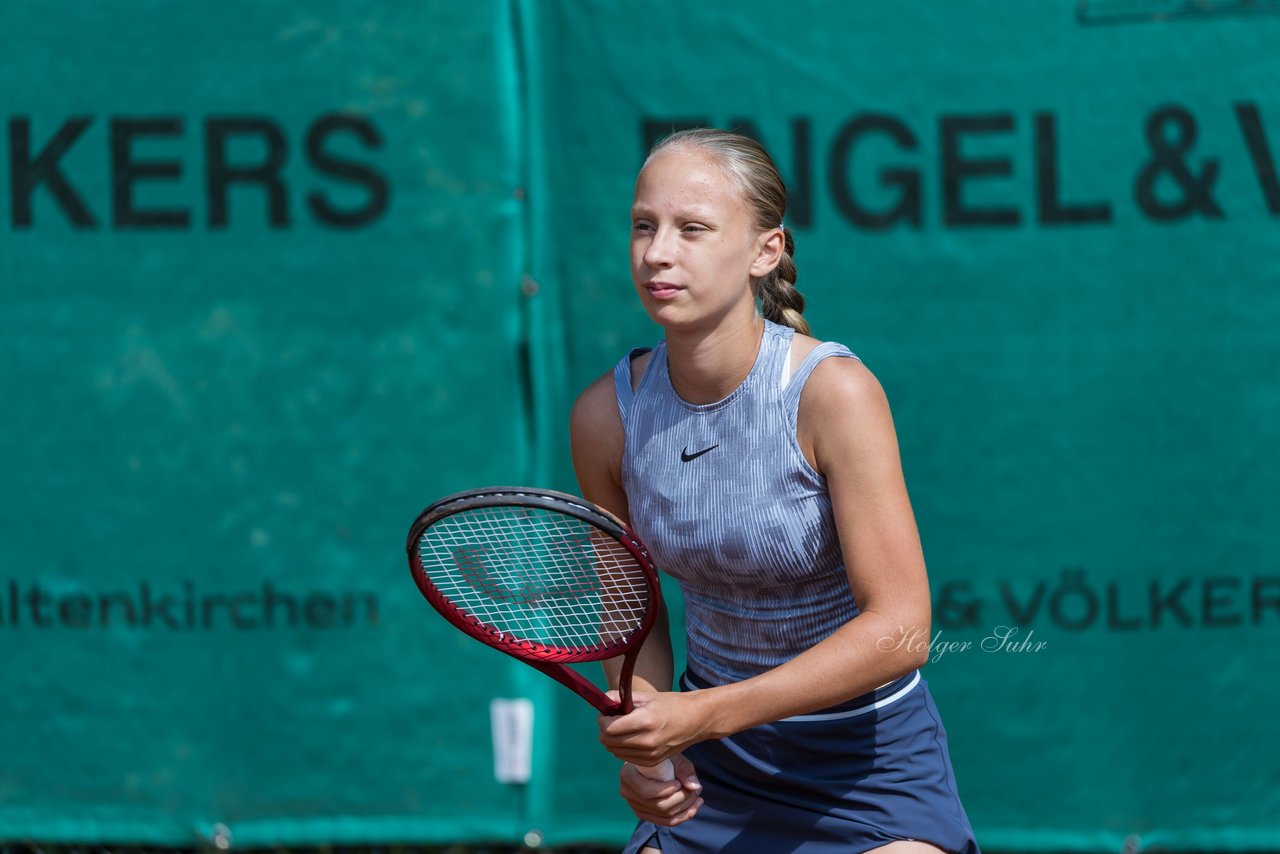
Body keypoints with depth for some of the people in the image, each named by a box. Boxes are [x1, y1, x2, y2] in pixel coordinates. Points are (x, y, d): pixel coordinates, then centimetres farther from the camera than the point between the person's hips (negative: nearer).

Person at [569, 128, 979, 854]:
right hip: (712, 769, 4)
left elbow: (898, 630, -24)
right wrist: (649, 740, -11)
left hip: (869, 762, -4)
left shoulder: (834, 391, -21)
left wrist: (703, 714, -28)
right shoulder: (606, 415, -9)